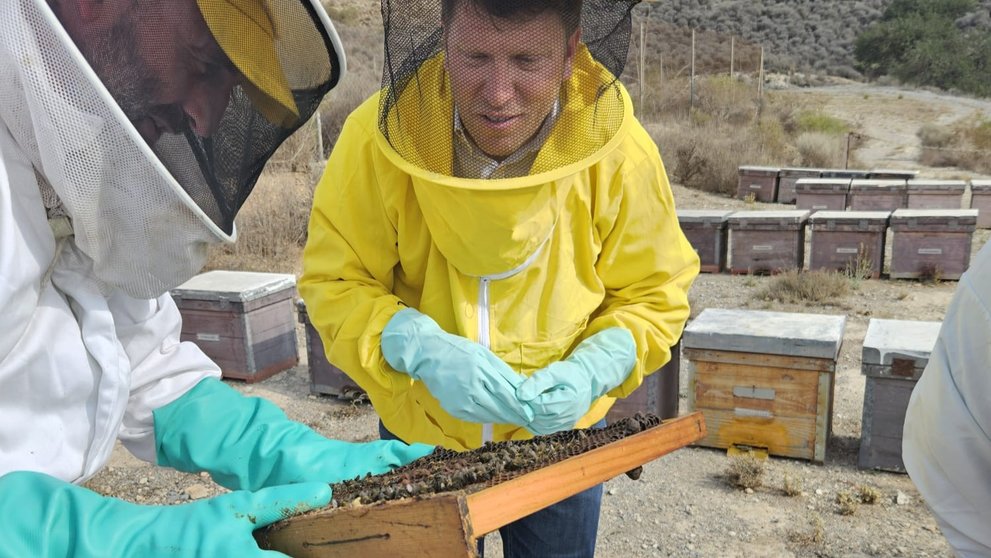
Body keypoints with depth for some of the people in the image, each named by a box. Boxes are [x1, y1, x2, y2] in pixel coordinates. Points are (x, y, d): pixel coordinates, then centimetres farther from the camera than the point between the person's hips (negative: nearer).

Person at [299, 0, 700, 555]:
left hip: (559, 430, 1)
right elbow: (333, 284, -15)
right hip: (421, 432, 0)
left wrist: (590, 373, -26)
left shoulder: (621, 152, -20)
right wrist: (421, 350, -32)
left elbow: (653, 297, -8)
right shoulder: (378, 138, -23)